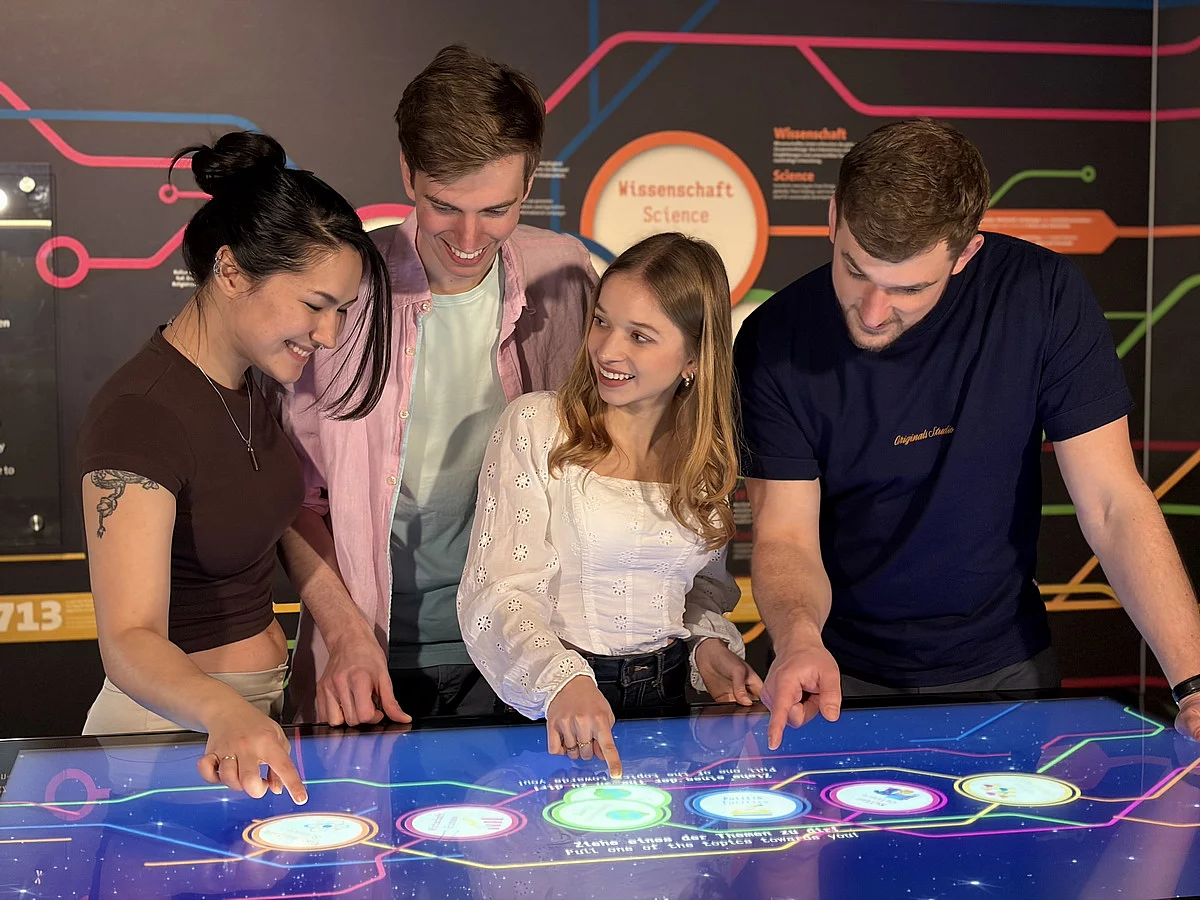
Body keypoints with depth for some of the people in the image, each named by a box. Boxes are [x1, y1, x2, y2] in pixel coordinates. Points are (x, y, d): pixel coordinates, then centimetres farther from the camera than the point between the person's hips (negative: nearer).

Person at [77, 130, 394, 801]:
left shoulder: (246, 381, 5)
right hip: (177, 731, -6)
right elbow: (130, 640, -27)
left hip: (262, 712, 6)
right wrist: (226, 715, -45)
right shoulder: (140, 416, -20)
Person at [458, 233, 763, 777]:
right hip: (548, 710, -4)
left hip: (667, 693, 4)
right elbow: (496, 594, -12)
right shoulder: (536, 426, -6)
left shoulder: (713, 449, 7)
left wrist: (709, 643, -1)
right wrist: (562, 681, -29)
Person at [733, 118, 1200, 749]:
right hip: (842, 675, 1)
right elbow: (786, 538, -13)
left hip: (1001, 665, 0)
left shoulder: (1041, 295, -15)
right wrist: (799, 640, -34)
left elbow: (1112, 506, -12)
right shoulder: (774, 341, -14)